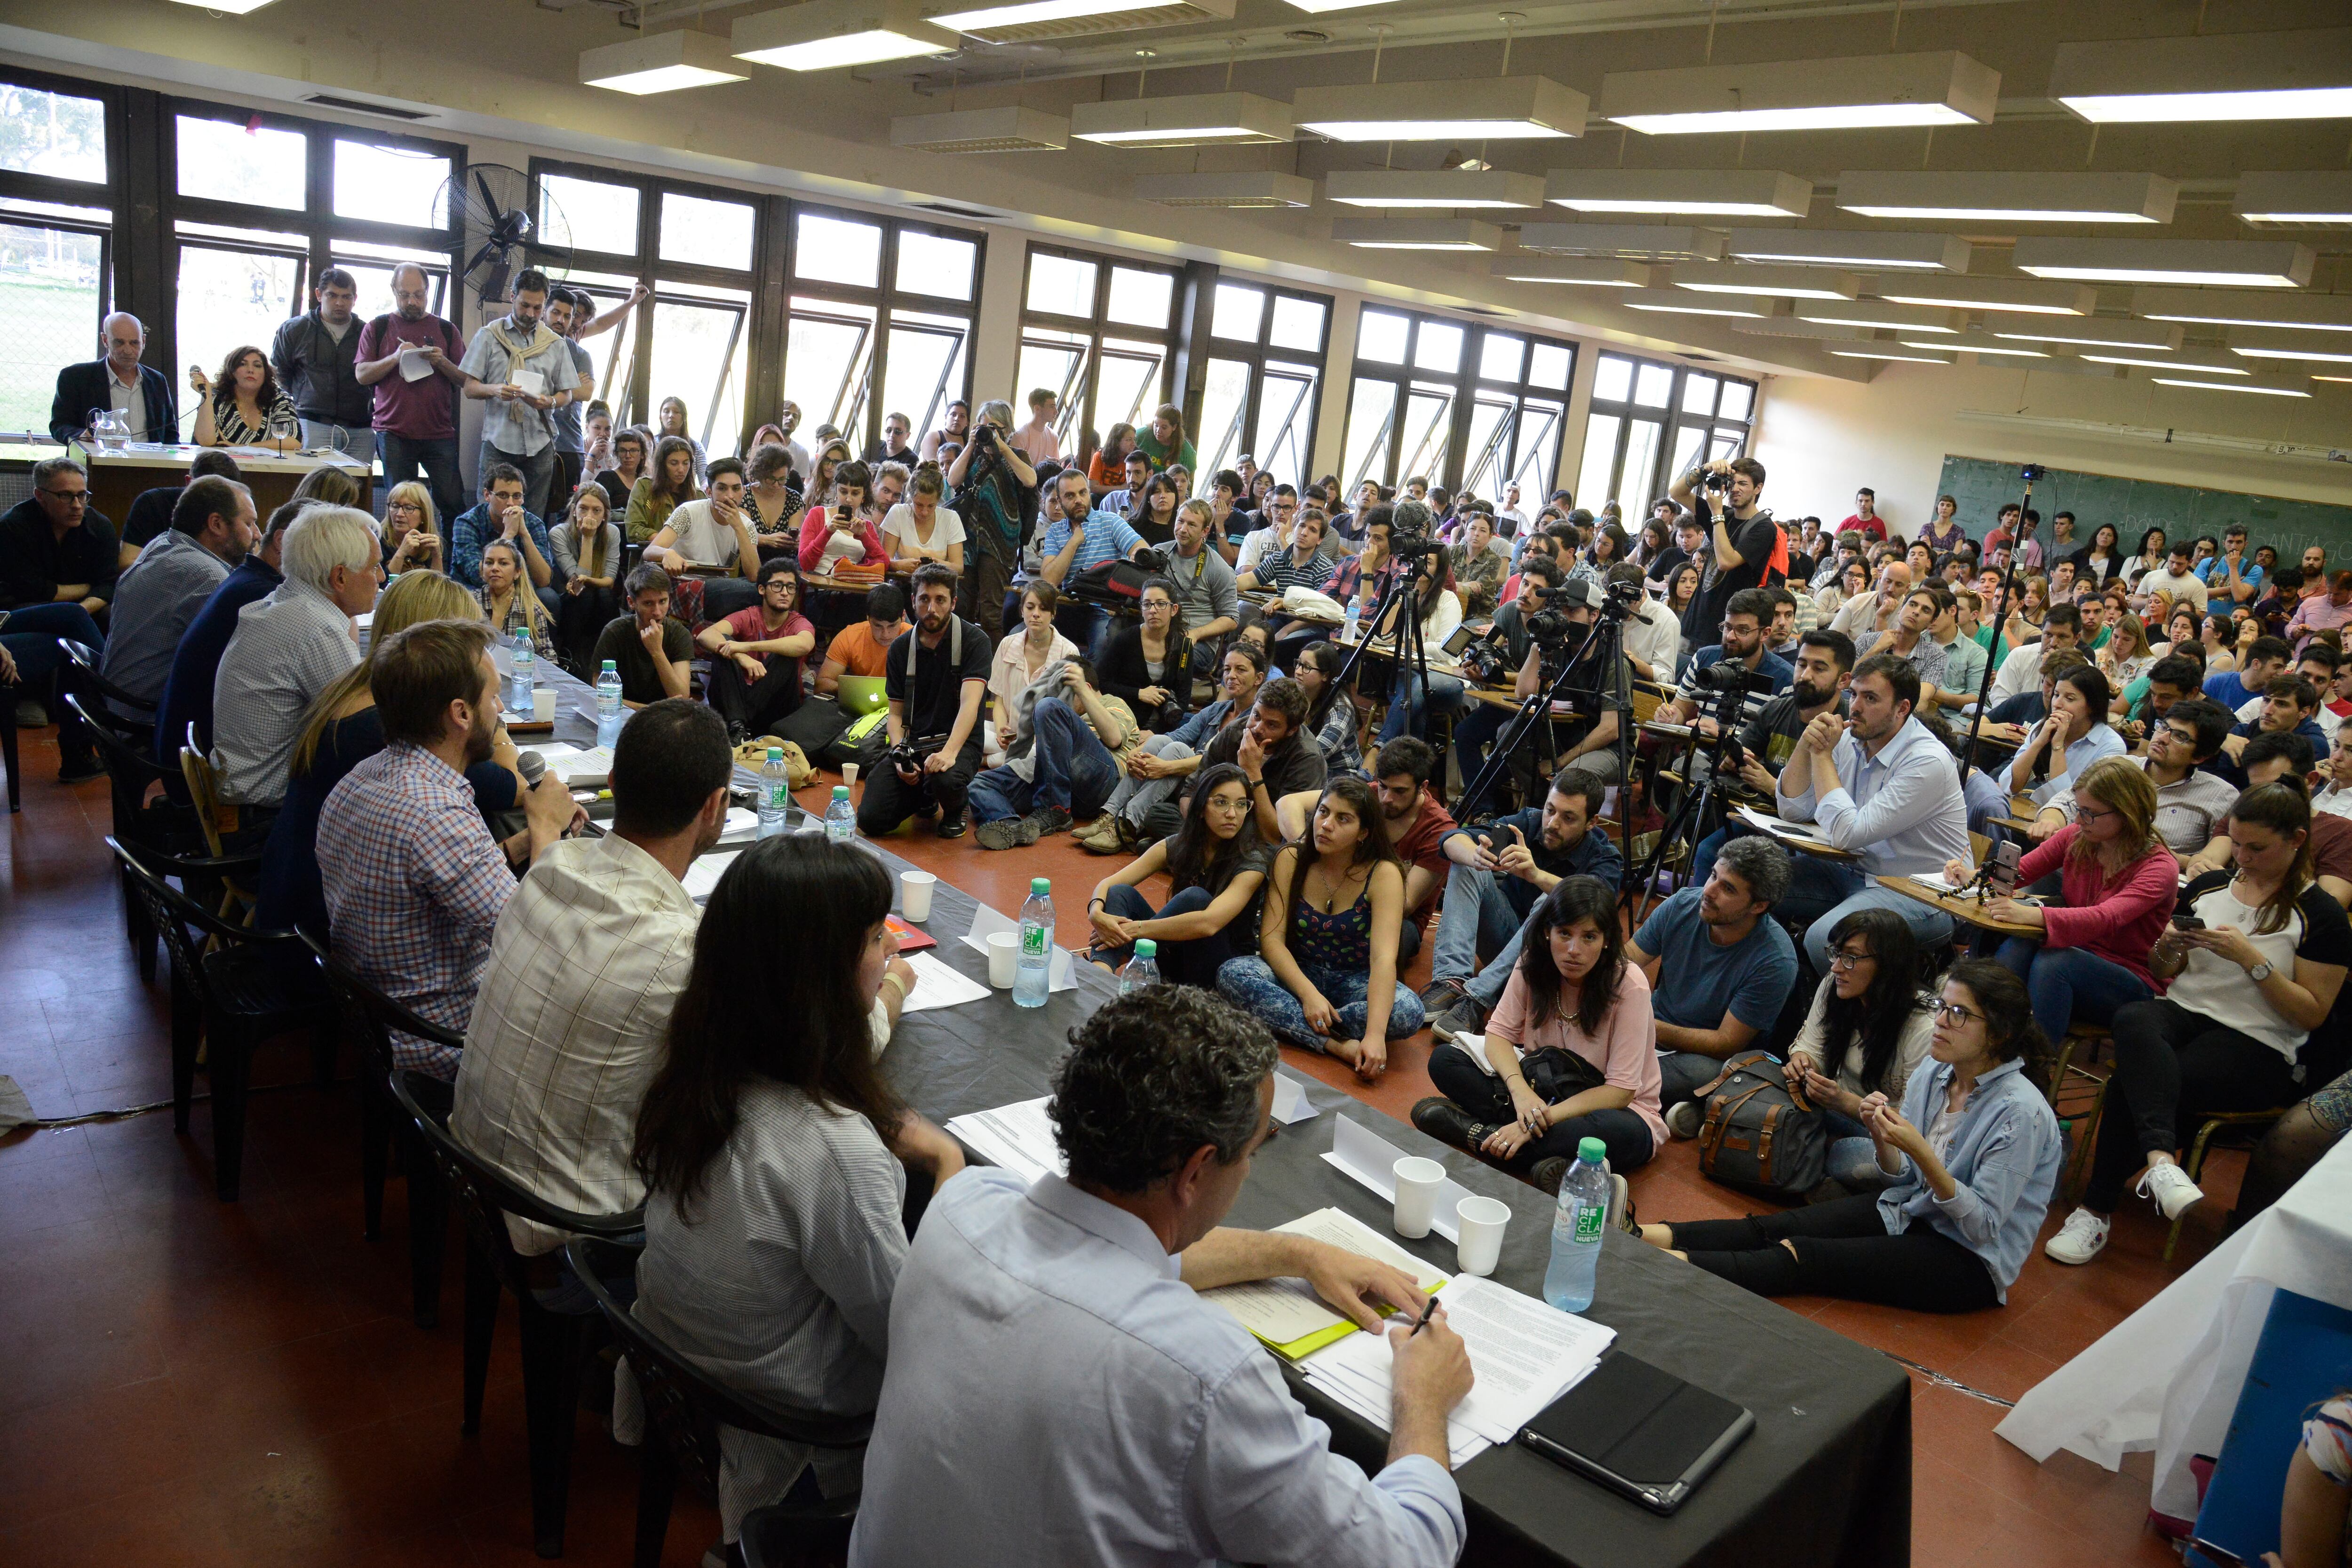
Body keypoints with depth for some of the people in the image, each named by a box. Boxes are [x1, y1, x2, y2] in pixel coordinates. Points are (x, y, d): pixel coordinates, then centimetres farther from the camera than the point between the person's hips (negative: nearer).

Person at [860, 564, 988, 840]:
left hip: (958, 742, -4)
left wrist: (949, 752, -34)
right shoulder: (901, 649, 9)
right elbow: (897, 714, 10)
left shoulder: (974, 641, -6)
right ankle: (925, 797, 19)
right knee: (871, 819, -15)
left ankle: (954, 811, 1)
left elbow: (970, 703, -19)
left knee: (946, 779, -40)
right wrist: (900, 756, -10)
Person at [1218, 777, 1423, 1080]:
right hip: (1297, 972, 1)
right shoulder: (1291, 859, -9)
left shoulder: (1383, 874, -17)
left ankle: (1280, 1021, -24)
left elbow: (1384, 958, -28)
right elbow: (1272, 937, -14)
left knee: (1408, 1012, -33)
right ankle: (1336, 1044, -31)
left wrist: (1375, 1034, -42)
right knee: (1231, 974, -29)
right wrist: (1308, 994, -31)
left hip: (1355, 981, -1)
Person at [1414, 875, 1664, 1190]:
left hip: (1614, 1107, -4)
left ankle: (1477, 1133, -26)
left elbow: (1619, 1090, -22)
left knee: (1617, 1132, -41)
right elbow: (1499, 1034, -8)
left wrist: (1543, 1118, -32)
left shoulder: (1629, 985, -22)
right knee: (1443, 1061, -13)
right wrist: (1520, 1091, -29)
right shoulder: (1533, 964, -9)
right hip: (1543, 1087, 4)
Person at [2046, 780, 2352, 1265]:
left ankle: (2097, 1211, -21)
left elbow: (2312, 1014, -3)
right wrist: (2167, 949, -3)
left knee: (2130, 1084, -30)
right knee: (2133, 1020, -36)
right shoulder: (2208, 886, 15)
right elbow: (2162, 973, 21)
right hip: (2183, 1013, 4)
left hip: (2256, 1045, -4)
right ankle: (2160, 1159, -52)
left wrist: (2251, 958, -14)